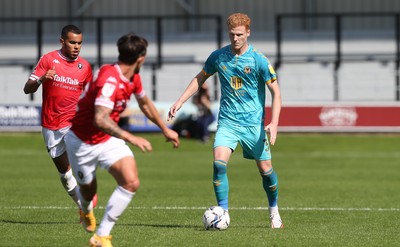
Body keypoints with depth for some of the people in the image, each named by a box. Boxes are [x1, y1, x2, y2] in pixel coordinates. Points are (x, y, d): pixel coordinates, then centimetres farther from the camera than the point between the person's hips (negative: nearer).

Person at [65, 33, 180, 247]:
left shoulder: (133, 78, -3)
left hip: (109, 139, 7)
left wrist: (165, 129, 27)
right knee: (88, 190, 12)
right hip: (82, 141, -7)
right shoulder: (110, 80, -31)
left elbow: (145, 103, 19)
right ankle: (86, 210, 52)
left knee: (131, 183, -15)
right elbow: (100, 119, -42)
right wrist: (131, 138, -45)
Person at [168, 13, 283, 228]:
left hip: (253, 123, -2)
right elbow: (200, 79, 17)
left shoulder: (259, 60, -9)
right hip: (227, 122, 2)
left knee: (265, 169, 4)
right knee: (219, 163, -20)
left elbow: (276, 92, -6)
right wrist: (180, 102, 9)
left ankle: (274, 210, 30)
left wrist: (274, 123, -17)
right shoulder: (218, 57, 1)